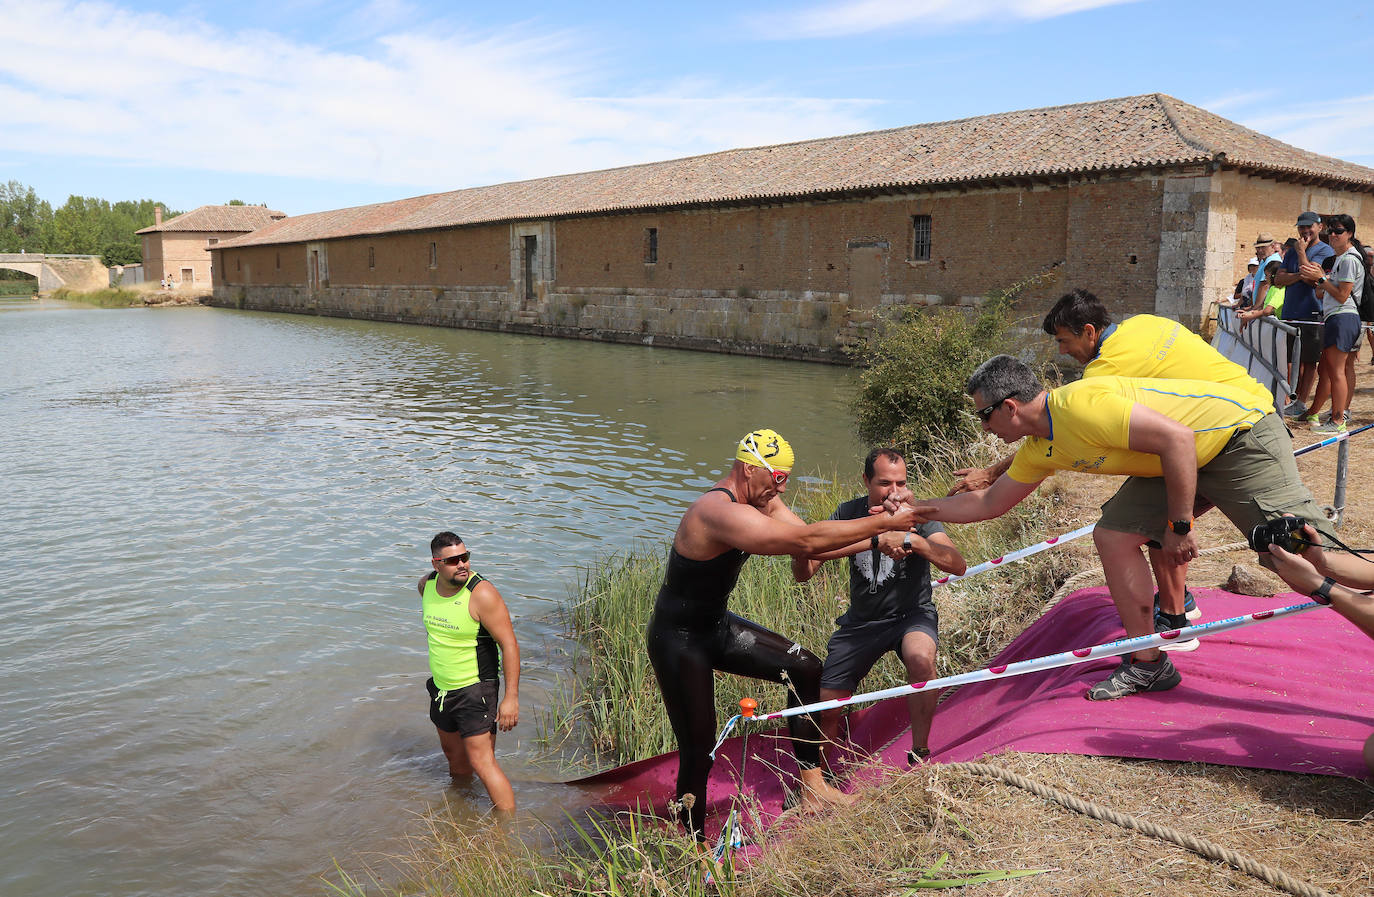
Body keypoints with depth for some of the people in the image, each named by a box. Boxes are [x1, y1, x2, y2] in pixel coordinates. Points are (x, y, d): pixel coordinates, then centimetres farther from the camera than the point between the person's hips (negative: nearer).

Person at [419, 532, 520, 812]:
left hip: (475, 691, -7)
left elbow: (509, 645, -22)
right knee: (454, 755, 23)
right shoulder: (426, 585, -3)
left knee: (482, 763, -10)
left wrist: (511, 697, -25)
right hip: (441, 689, 7)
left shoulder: (482, 594, -23)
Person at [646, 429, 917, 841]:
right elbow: (807, 542, -37)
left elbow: (808, 536, -2)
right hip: (678, 641, -10)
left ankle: (812, 787, 14)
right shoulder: (720, 513, -32)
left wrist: (873, 536, -17)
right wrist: (883, 523, -32)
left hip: (717, 626, 10)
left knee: (805, 668, 6)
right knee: (699, 752, -3)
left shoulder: (763, 502, 1)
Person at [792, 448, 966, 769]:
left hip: (911, 614, -3)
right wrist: (800, 554, -32)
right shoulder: (848, 513, -7)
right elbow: (804, 574, -8)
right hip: (861, 620, 3)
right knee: (823, 708, -1)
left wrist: (914, 540, -42)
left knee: (920, 658, -37)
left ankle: (919, 755, -18)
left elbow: (958, 565, -27)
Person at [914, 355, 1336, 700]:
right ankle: (1149, 663, 8)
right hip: (1190, 457, 8)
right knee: (1113, 535, 0)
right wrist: (918, 509, 14)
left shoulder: (1080, 404, -29)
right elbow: (988, 503, 14)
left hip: (1242, 431, -8)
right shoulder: (1040, 450, 1)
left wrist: (1179, 525, -25)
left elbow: (1177, 439, -31)